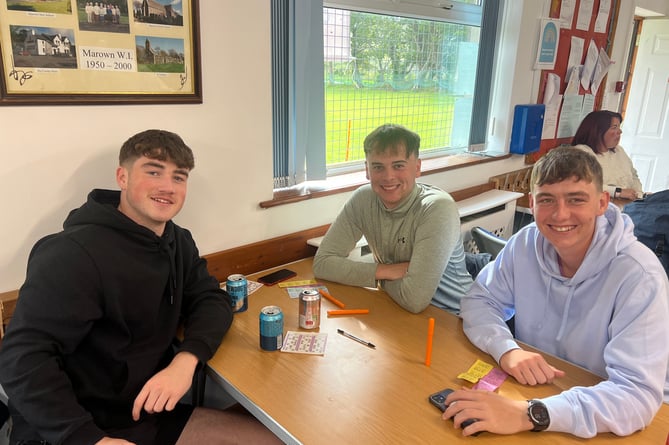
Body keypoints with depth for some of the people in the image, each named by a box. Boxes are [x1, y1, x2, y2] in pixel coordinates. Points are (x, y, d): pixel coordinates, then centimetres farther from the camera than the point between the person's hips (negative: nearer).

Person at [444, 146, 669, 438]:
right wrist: (507, 350, -20)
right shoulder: (525, 243, -8)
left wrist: (528, 415, -38)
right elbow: (479, 300, 0)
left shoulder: (639, 276, -21)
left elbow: (638, 394, -27)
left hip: (598, 421, -2)